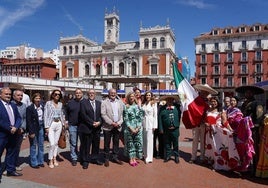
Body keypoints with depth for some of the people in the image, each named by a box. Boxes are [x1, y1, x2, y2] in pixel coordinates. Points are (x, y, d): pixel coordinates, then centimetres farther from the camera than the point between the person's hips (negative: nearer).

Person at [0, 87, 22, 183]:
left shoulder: (13, 105, 11)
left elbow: (18, 118, 9)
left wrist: (15, 127, -8)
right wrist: (9, 128, -16)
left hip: (12, 133, 7)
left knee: (11, 152, 16)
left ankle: (10, 170, 30)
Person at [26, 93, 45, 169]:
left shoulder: (42, 107, 4)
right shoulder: (29, 108, -10)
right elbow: (28, 121, -12)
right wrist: (31, 132, -14)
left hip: (41, 128, 5)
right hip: (34, 129, -5)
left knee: (41, 145, 12)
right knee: (33, 146, 6)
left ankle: (40, 161, 25)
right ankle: (34, 163, 19)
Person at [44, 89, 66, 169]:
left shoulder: (60, 104, 9)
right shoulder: (48, 103, -3)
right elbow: (45, 115, -5)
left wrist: (63, 123, 10)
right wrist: (46, 126, -10)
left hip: (59, 124, 4)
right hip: (51, 124, -4)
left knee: (56, 143, 10)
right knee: (52, 143, -8)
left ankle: (54, 159, 22)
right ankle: (50, 161, 7)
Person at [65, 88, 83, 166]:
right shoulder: (70, 102, 4)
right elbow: (66, 112, 15)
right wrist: (67, 120, 7)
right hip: (72, 125, 1)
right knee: (73, 143, 7)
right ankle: (74, 158, 19)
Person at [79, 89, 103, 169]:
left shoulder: (99, 103, 12)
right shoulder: (83, 102, -2)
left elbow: (101, 114, 7)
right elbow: (83, 115, -11)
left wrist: (99, 122, -11)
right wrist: (92, 123, -15)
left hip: (97, 128, 4)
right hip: (86, 128, -4)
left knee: (96, 144, 12)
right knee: (86, 145, 3)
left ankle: (95, 159, 28)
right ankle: (85, 161, 16)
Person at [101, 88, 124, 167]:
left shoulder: (120, 102, 10)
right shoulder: (104, 102, -2)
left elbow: (122, 114, 7)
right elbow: (103, 115, -9)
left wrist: (119, 123, -7)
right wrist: (111, 123, -15)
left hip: (118, 126, 4)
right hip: (108, 127, -3)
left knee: (116, 143, 12)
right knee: (107, 143, 6)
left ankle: (115, 157, 25)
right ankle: (106, 159, 18)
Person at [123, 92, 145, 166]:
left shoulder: (138, 106, 7)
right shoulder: (126, 107, 1)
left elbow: (141, 118, 4)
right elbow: (126, 119, -3)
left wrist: (138, 128, -7)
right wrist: (131, 129, -11)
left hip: (138, 129, 2)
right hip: (129, 129, -2)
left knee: (138, 143, 4)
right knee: (130, 143, 3)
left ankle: (134, 158, 17)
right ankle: (131, 159, 15)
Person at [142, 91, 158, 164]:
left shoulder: (154, 104, -2)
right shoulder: (143, 104, 9)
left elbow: (155, 115, -4)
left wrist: (154, 125, -8)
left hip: (150, 123, -4)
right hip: (144, 123, 4)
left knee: (149, 140, -3)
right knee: (144, 140, 10)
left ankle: (149, 157, 5)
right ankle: (145, 155, 23)